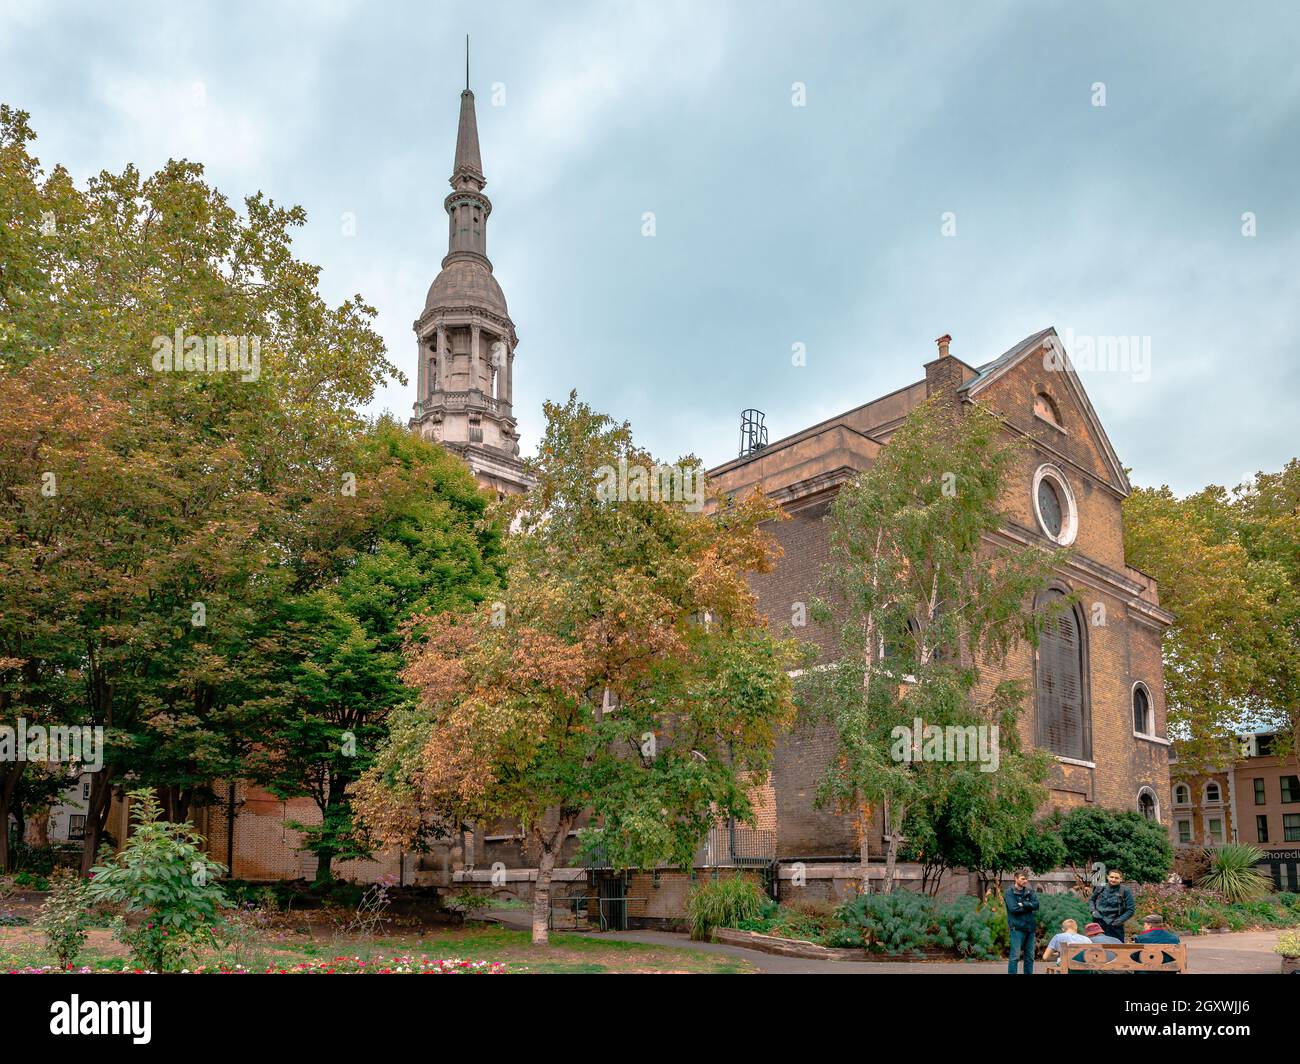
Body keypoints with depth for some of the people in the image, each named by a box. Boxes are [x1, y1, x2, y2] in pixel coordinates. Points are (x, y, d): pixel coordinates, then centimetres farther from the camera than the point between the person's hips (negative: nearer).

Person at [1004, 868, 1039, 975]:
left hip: (1030, 927, 6)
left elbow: (1036, 905, -2)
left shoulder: (1029, 891, 12)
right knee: (1015, 956, -9)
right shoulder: (1010, 892, -4)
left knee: (1030, 957, 9)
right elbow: (1014, 908, -15)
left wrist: (1023, 904, -15)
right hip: (1017, 927, -6)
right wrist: (1028, 906, -5)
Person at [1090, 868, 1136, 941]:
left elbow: (1131, 909, -5)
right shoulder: (1100, 888, 2)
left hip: (1115, 927, -3)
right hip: (1099, 923, 3)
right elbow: (1092, 899, 21)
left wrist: (1119, 920, -11)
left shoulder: (1125, 891, -7)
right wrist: (1093, 910, 3)